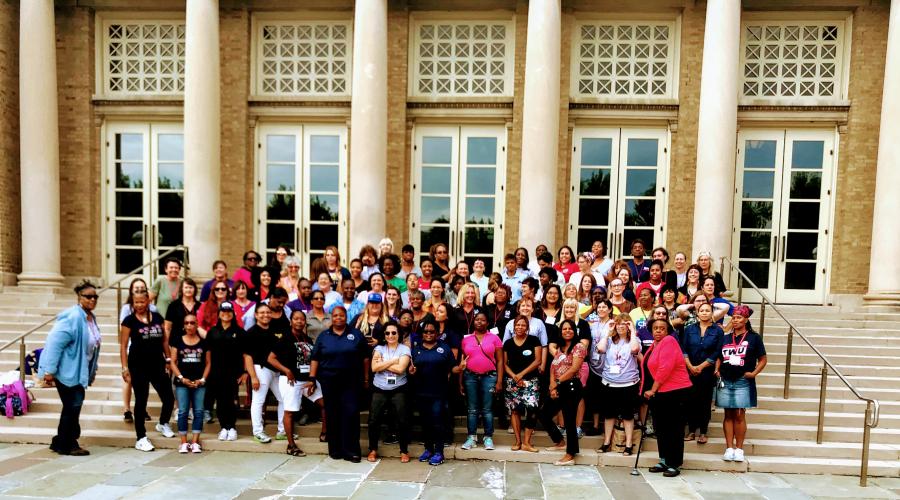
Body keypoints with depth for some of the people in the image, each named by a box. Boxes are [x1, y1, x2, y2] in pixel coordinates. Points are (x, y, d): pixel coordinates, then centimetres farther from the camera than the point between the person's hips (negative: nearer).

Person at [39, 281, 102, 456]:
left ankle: (61, 442, 29)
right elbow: (54, 343, -25)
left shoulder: (91, 318, 7)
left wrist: (92, 371, 17)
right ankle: (66, 445, 11)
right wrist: (49, 370, -25)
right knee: (72, 406, -3)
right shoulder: (72, 317, -21)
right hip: (67, 370, -9)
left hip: (78, 371, 9)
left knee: (73, 406, 16)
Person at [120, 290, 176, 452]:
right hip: (138, 367, -3)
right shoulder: (129, 320, -4)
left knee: (169, 398, 4)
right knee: (141, 401, 3)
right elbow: (123, 346, -5)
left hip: (157, 365, 4)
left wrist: (168, 358, 9)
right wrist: (125, 368, -10)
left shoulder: (157, 317, 6)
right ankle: (141, 438, 14)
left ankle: (163, 424, 33)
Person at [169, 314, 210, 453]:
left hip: (199, 383, 1)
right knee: (183, 412, -1)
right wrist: (181, 378, -8)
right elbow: (173, 362, 3)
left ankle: (195, 442, 7)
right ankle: (184, 442, 8)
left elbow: (207, 363, 7)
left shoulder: (204, 342, 5)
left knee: (198, 411, 0)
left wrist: (202, 379, -5)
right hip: (182, 382, -1)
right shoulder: (177, 341, 4)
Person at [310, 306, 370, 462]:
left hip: (351, 382, -1)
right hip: (329, 381, 1)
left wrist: (366, 378, 3)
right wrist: (312, 378, -1)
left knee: (351, 413, -7)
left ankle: (350, 450, 0)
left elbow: (365, 358, 6)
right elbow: (315, 359, 6)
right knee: (332, 415, 6)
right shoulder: (323, 336, 8)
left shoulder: (356, 334, 5)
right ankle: (335, 449, 18)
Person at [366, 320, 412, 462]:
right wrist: (393, 361, -10)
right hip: (379, 390, 2)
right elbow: (374, 368, -8)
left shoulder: (404, 349, 0)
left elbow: (400, 368, -14)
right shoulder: (379, 348, 6)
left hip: (398, 390, -2)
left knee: (403, 420, -2)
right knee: (373, 420, 2)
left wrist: (382, 364, -8)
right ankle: (373, 449, 21)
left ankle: (404, 451, 15)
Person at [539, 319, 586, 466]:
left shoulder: (578, 347, -4)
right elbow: (553, 369, 10)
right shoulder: (559, 349, 17)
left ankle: (570, 455, 6)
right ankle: (560, 442, 29)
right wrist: (552, 387, -6)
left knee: (569, 421, -4)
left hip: (571, 387, -8)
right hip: (559, 388, 8)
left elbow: (574, 368, -14)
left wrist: (557, 382, -10)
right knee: (544, 415, 11)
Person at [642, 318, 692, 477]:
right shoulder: (655, 345, 15)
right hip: (658, 392, 9)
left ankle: (674, 464, 7)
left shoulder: (668, 341, -12)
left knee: (674, 429, -1)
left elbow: (665, 368, -21)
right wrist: (650, 389, 12)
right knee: (660, 427, 13)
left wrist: (653, 389, -16)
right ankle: (664, 461, 23)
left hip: (674, 391, -9)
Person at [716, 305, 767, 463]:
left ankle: (739, 448, 9)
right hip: (725, 382, 3)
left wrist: (754, 373, -8)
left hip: (743, 382, -3)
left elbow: (763, 359, 3)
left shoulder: (754, 337, 1)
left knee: (739, 415, -1)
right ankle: (729, 448, 10)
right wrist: (717, 370, 4)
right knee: (728, 415, 6)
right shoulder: (725, 338, 12)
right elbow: (719, 358, 20)